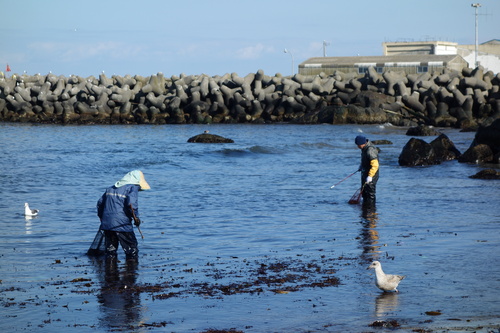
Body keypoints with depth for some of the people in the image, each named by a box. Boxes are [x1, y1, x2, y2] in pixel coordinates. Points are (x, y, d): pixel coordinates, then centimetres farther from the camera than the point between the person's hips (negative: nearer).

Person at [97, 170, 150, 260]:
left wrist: (102, 217, 31)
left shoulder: (111, 188, 21)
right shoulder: (133, 187, -2)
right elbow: (131, 203, -19)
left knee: (110, 250, 16)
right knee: (132, 251, 4)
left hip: (106, 224, 7)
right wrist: (136, 217, -9)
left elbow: (100, 203, 23)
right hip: (122, 224, -7)